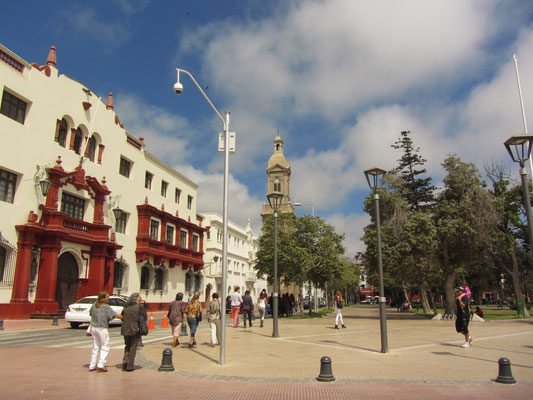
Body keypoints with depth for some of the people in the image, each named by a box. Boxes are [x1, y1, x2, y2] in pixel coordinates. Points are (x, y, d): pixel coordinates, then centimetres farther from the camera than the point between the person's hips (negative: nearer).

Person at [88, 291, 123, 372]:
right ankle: (101, 364, -2)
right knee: (105, 347, 5)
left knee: (95, 347, 15)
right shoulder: (106, 307, -16)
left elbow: (90, 313, 16)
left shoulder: (94, 305, 2)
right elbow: (115, 315, -20)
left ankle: (92, 365, 19)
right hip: (102, 329, -6)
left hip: (93, 327, 7)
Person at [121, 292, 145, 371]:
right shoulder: (139, 307, -10)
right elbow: (144, 318, -8)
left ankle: (125, 361, 6)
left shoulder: (126, 307, 5)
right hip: (135, 330, -4)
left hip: (125, 330, 4)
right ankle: (129, 366, 9)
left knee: (127, 346, 21)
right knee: (133, 348, 6)